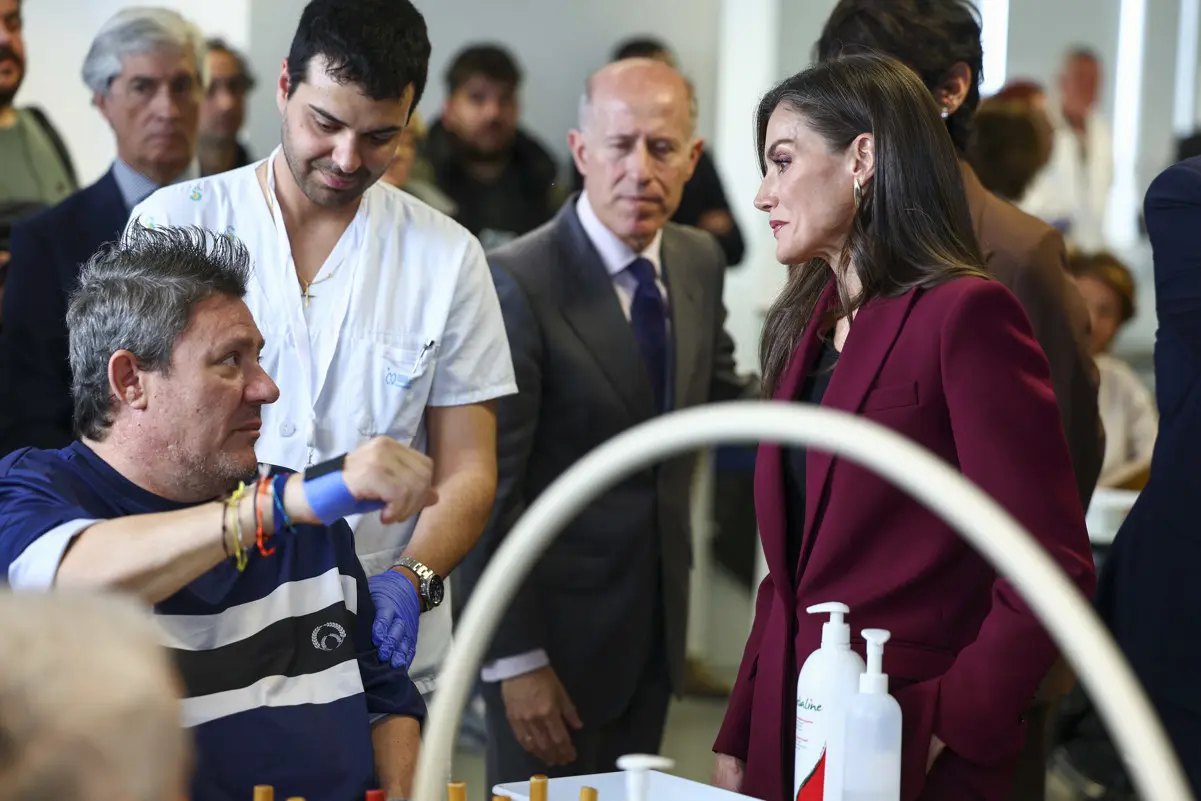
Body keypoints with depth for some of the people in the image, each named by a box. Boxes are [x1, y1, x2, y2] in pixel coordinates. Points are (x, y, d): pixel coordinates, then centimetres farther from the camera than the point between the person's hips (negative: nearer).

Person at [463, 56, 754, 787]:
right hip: (556, 620, -6)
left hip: (659, 615, 6)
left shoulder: (699, 261, 1)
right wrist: (514, 658, -18)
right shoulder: (517, 283, -19)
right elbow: (488, 487, -18)